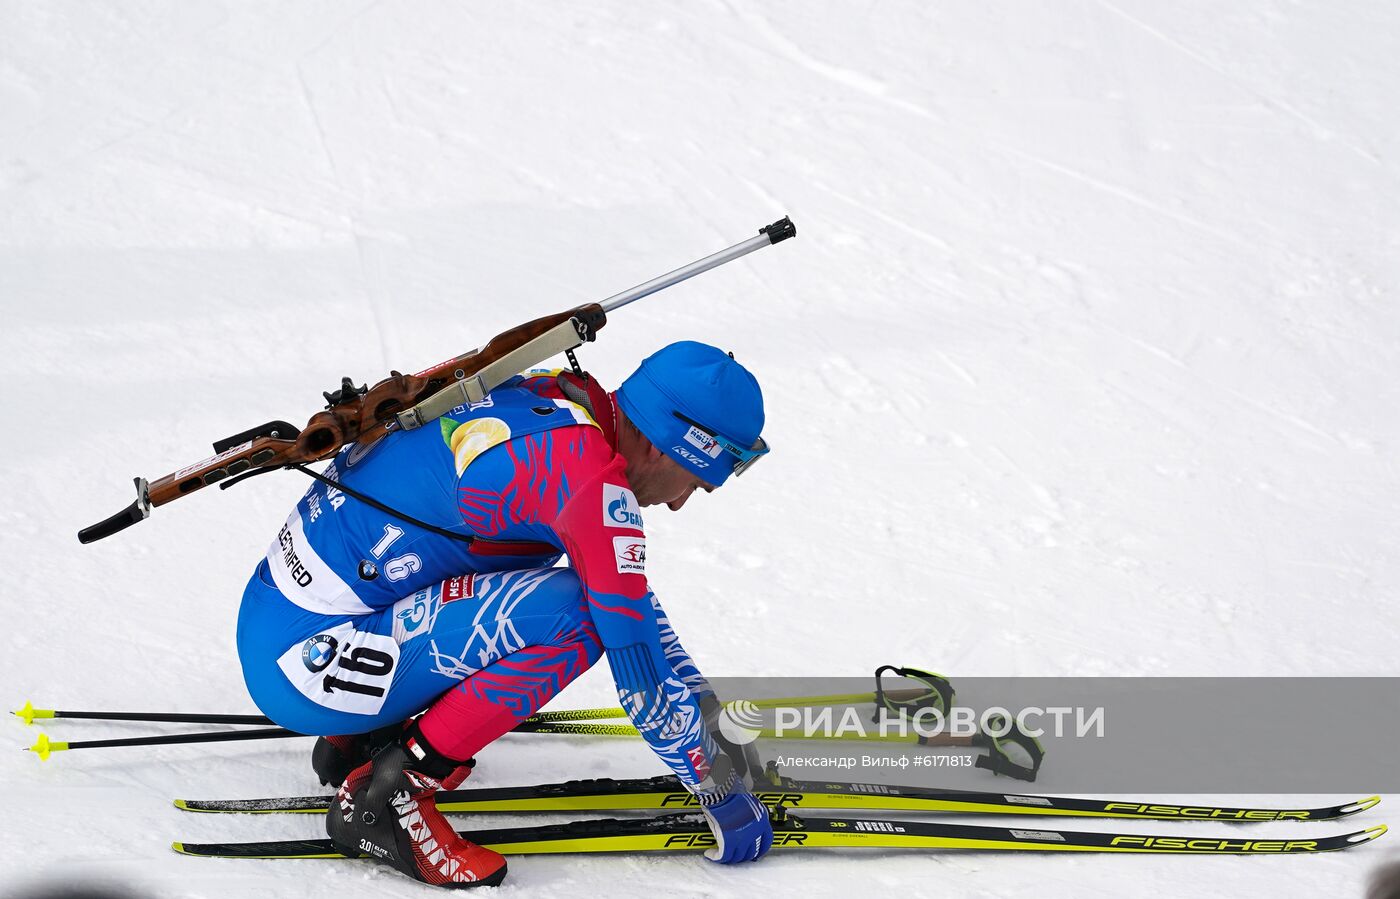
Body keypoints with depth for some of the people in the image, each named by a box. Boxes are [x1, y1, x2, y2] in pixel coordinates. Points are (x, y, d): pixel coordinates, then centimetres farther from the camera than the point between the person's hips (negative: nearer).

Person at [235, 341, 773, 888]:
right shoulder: (590, 475, -19)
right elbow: (636, 656, -16)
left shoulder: (559, 396, 8)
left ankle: (360, 740, 19)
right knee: (572, 613, -21)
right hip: (304, 662, -10)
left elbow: (629, 593, 21)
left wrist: (710, 713, 24)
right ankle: (390, 795, -11)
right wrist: (720, 786, -5)